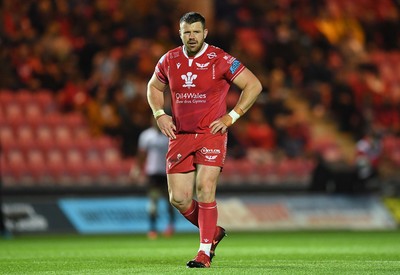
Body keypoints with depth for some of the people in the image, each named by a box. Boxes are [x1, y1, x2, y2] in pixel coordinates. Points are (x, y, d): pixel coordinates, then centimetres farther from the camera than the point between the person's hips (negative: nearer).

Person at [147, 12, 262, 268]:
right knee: (178, 198, 0)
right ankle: (213, 231, 26)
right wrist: (160, 114, 6)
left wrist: (231, 117, -9)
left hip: (211, 134, -4)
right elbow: (154, 87, 23)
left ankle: (205, 251, -4)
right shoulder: (169, 60, 5)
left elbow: (254, 85, -5)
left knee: (205, 191, -15)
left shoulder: (220, 60, -9)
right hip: (180, 136, 4)